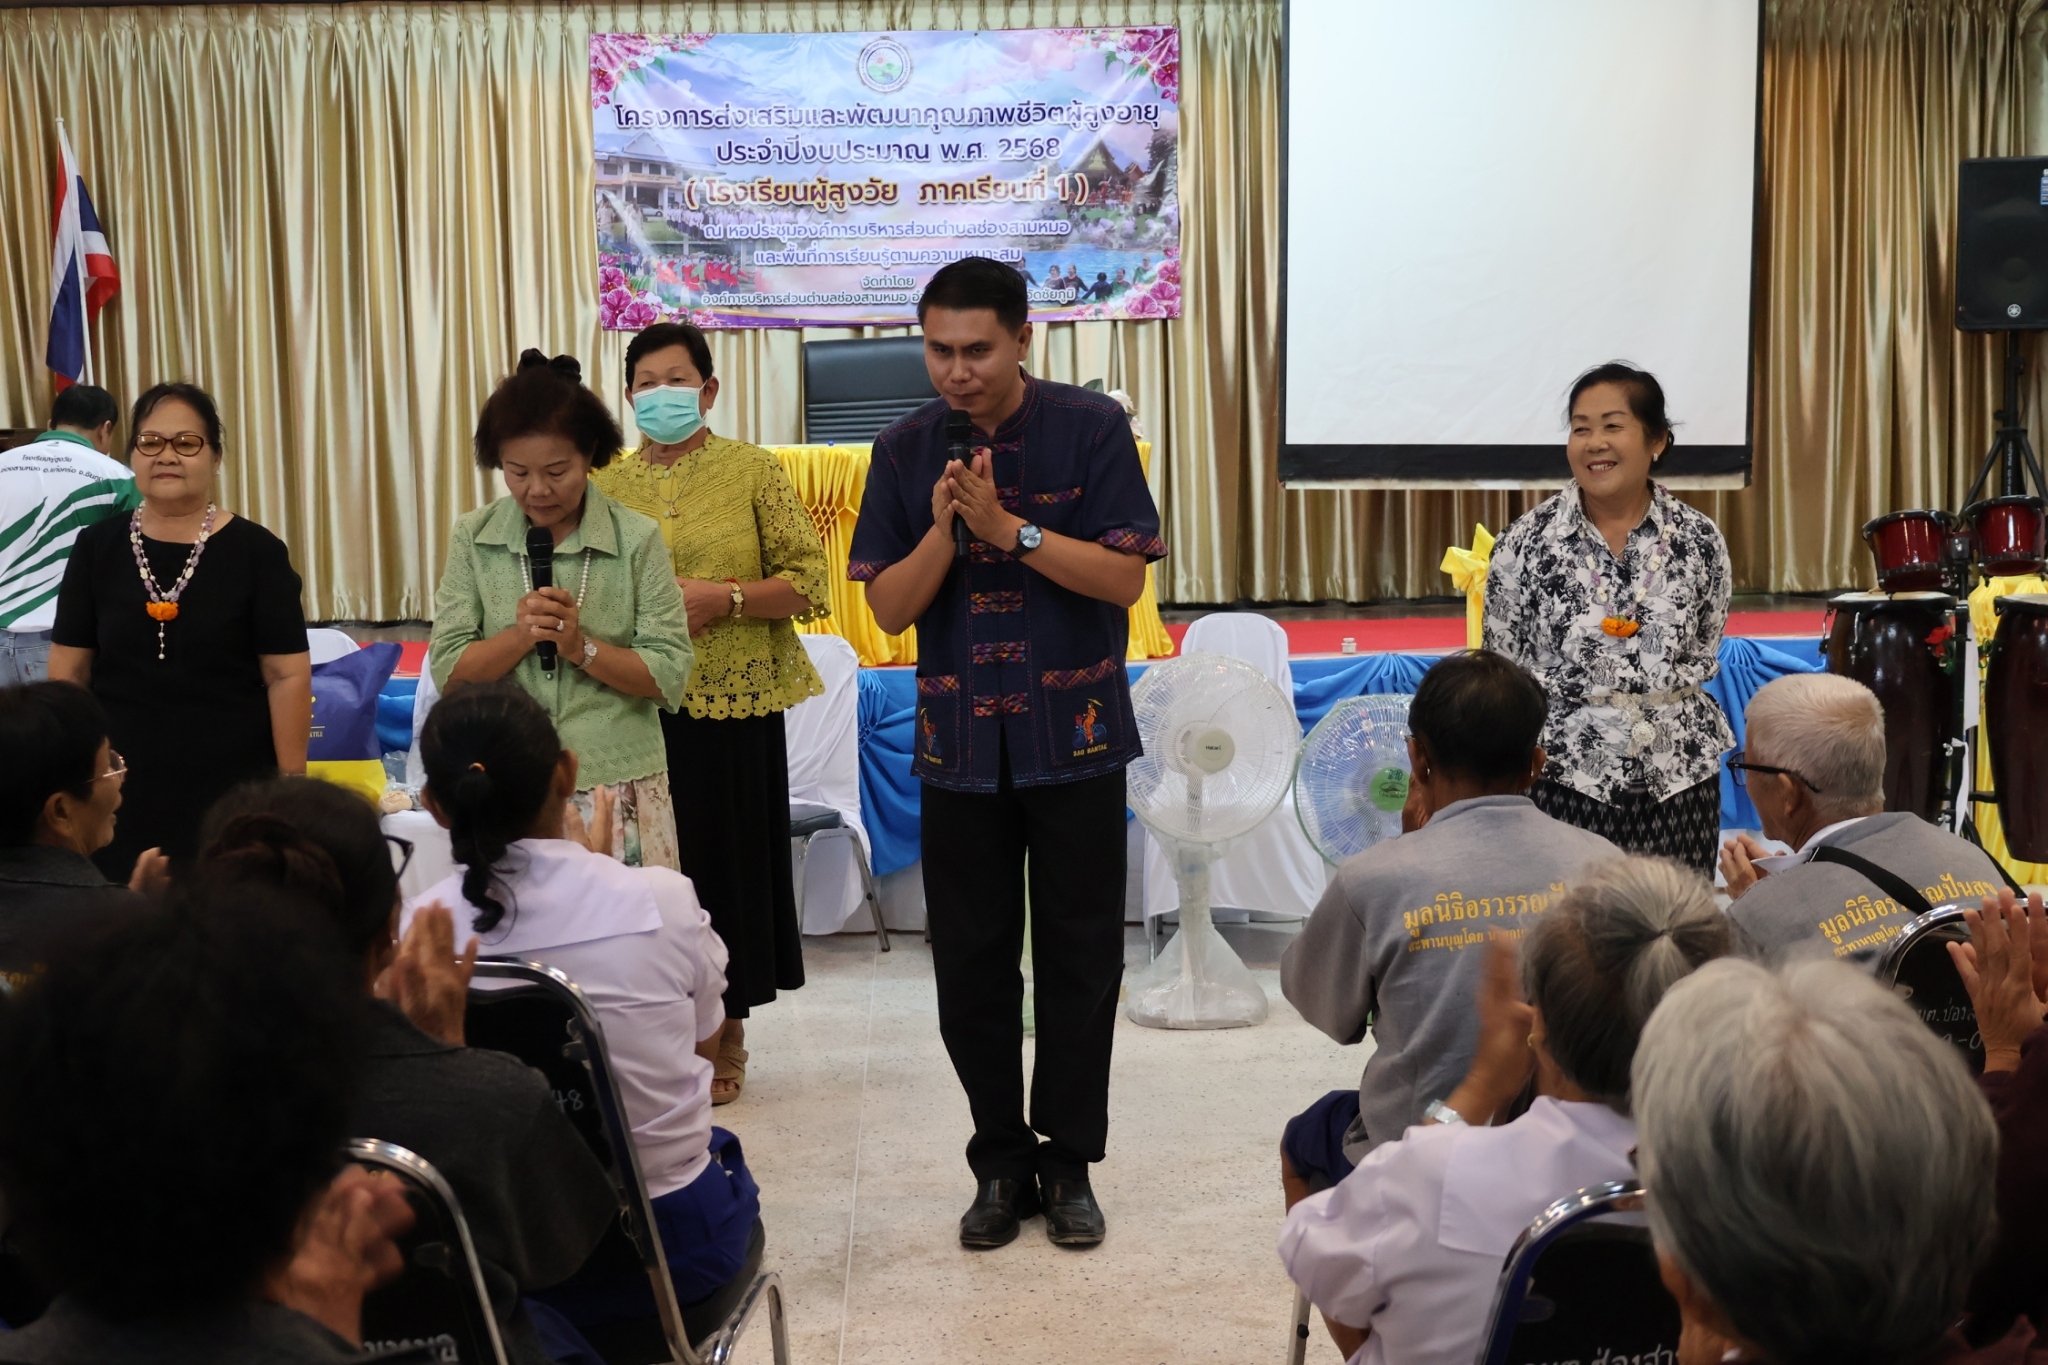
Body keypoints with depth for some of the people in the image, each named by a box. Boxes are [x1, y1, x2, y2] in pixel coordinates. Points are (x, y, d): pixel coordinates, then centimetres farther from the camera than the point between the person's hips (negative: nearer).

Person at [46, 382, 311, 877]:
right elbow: (68, 672, 7)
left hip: (232, 793, -2)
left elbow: (288, 675, -4)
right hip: (121, 794, 2)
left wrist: (292, 786, -7)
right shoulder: (97, 548, 4)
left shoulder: (256, 551, -4)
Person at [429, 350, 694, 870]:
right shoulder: (474, 539, 4)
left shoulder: (636, 539, -2)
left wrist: (581, 647, -17)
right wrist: (520, 636, -15)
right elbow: (447, 672, 0)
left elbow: (669, 674, -5)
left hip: (619, 787, -1)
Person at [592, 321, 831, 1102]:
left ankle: (728, 1036, 18)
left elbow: (809, 584, -3)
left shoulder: (754, 471, 1)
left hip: (733, 706, -2)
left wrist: (723, 597, -16)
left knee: (730, 862, 3)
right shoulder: (607, 486, 10)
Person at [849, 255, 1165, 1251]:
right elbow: (889, 607, 0)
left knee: (1079, 958, 6)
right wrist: (945, 527, -17)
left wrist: (1008, 527, -20)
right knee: (971, 964, 7)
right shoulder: (906, 450, 2)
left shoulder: (1092, 429, -6)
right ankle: (1001, 1162, 21)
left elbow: (1125, 577, -11)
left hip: (1075, 738, -2)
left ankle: (1069, 1162, 20)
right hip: (959, 744, 2)